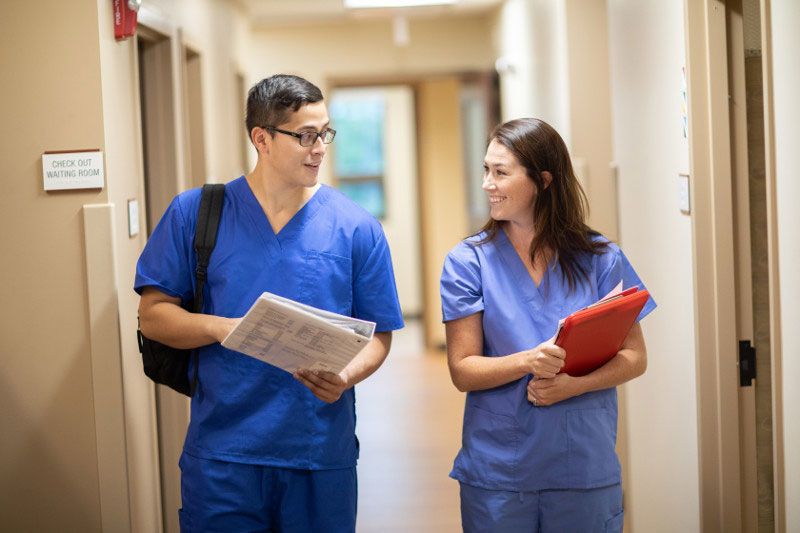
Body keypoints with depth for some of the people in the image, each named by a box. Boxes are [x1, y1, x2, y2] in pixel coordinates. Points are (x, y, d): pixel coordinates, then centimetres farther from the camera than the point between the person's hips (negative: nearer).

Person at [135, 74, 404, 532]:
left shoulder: (357, 228, 2)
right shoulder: (195, 214, 2)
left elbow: (378, 336, 5)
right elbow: (154, 315, 1)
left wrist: (345, 378, -16)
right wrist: (223, 328, -17)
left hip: (322, 455, 1)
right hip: (221, 454, -1)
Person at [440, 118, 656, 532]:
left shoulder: (599, 258, 0)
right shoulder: (468, 261, -1)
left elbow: (634, 357, 2)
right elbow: (462, 370, -6)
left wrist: (573, 385, -16)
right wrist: (528, 361, -24)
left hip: (584, 466, 1)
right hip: (498, 469, 0)